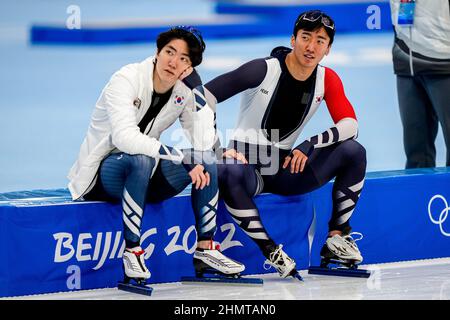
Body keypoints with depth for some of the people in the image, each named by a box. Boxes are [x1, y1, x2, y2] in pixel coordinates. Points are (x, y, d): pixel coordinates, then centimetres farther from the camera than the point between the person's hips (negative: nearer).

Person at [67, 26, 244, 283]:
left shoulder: (184, 90, -2)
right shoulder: (127, 79, -20)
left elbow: (204, 142, -14)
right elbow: (125, 137, -35)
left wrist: (194, 83, -18)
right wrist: (183, 158, -37)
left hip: (144, 175, 6)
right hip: (101, 173, -6)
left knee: (207, 163, -11)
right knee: (140, 160, -37)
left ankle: (205, 248, -6)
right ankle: (132, 251, -29)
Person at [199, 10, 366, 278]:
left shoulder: (328, 80, 0)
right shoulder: (264, 70, -15)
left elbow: (350, 124, -8)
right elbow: (206, 95, -17)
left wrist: (310, 145, -25)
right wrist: (218, 149, -24)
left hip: (285, 168, 4)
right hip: (247, 163, -4)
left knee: (354, 152, -14)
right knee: (227, 173, -41)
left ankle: (337, 238, -7)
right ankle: (272, 252, -30)